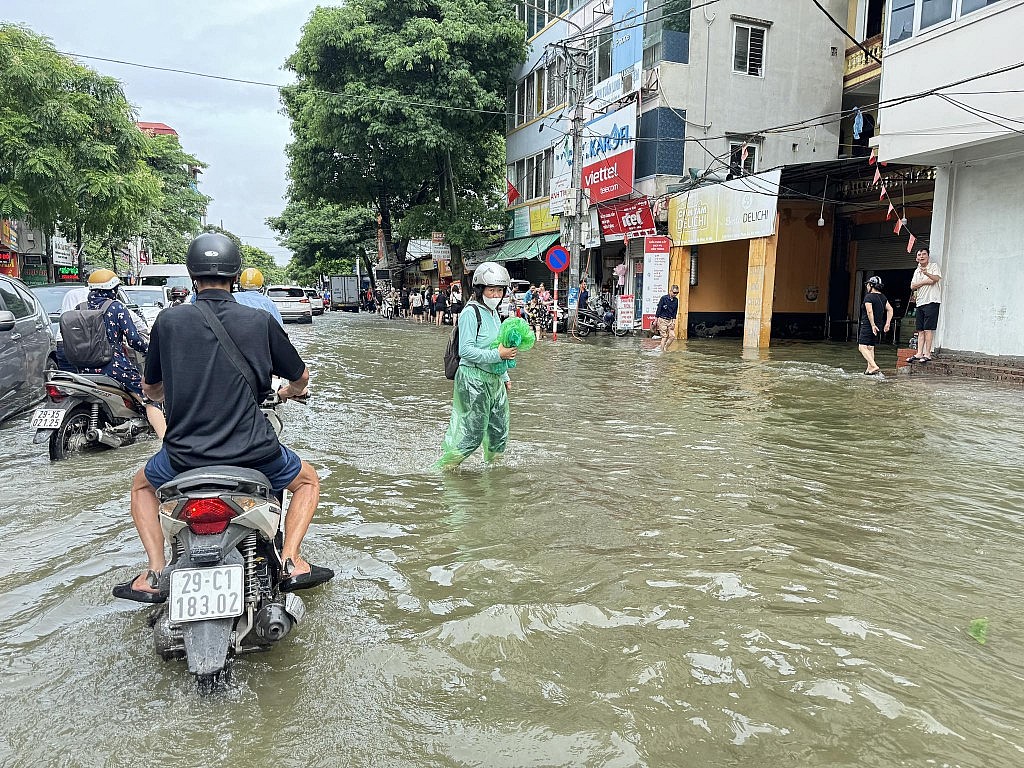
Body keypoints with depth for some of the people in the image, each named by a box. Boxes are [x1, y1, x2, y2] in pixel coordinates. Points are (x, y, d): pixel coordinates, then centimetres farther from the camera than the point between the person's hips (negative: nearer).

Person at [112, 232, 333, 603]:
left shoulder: (168, 322, -2)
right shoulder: (260, 321, -4)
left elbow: (151, 388, 13)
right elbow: (301, 376, 9)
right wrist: (290, 390, 34)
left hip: (185, 454, 1)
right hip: (252, 452, -1)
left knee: (142, 485, 34)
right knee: (307, 481, 27)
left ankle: (154, 573, 19)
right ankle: (291, 561, 9)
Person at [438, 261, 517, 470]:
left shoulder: (494, 314, 15)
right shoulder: (471, 312, -13)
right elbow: (465, 351, -20)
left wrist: (505, 377, 22)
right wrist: (498, 354, -23)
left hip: (494, 380, 9)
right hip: (474, 380, -8)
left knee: (499, 433, 14)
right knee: (472, 435, -4)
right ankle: (442, 468, 11)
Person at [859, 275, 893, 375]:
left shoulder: (869, 297, -12)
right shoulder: (883, 297, 13)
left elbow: (869, 312, -23)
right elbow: (890, 309, 14)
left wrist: (873, 325, -21)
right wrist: (887, 323, 12)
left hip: (867, 326, -9)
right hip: (878, 326, 9)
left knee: (862, 347, -11)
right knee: (871, 347, 16)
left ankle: (874, 366, -24)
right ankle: (870, 369, 17)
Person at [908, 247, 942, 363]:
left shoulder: (934, 266, 1)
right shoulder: (917, 271, 19)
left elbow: (936, 278, -19)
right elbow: (912, 286, 7)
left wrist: (926, 273, -37)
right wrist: (925, 282, -7)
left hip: (931, 301, -7)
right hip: (920, 302, 7)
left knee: (928, 329, -10)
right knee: (920, 330, 5)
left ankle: (927, 354, -9)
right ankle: (919, 354, 6)